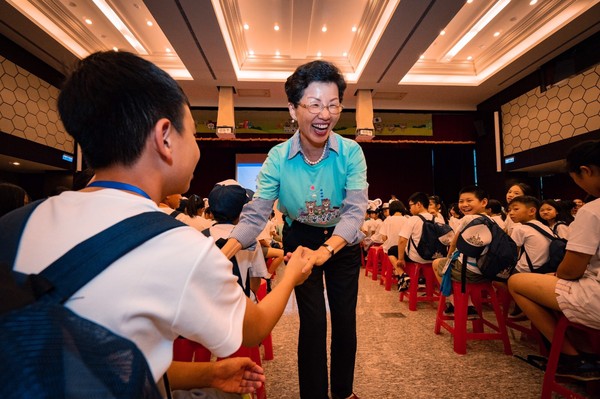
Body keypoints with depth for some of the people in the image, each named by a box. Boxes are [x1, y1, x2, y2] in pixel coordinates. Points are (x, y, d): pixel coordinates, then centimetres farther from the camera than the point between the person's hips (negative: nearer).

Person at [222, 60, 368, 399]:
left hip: (343, 243, 1)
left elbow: (356, 210, -27)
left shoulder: (351, 152, -20)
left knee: (345, 319, 12)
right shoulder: (278, 157, -19)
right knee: (313, 322, 4)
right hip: (301, 240, -1)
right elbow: (256, 214, -19)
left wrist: (326, 250, -43)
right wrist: (224, 253, -34)